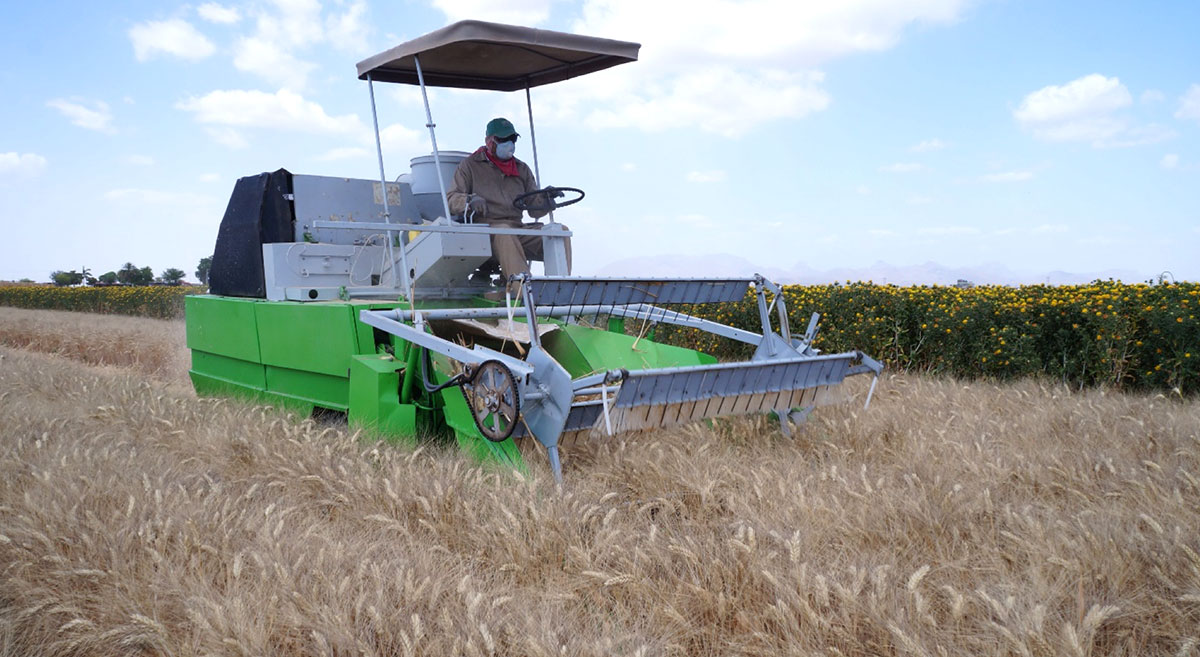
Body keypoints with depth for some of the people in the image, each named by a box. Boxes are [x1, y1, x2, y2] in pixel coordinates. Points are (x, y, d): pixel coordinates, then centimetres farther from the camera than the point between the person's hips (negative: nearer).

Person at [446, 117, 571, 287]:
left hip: (519, 230, 5)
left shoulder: (522, 169, 25)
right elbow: (451, 200, 3)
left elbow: (534, 210, 18)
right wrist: (470, 201, -19)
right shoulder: (470, 165, 13)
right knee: (503, 233, -40)